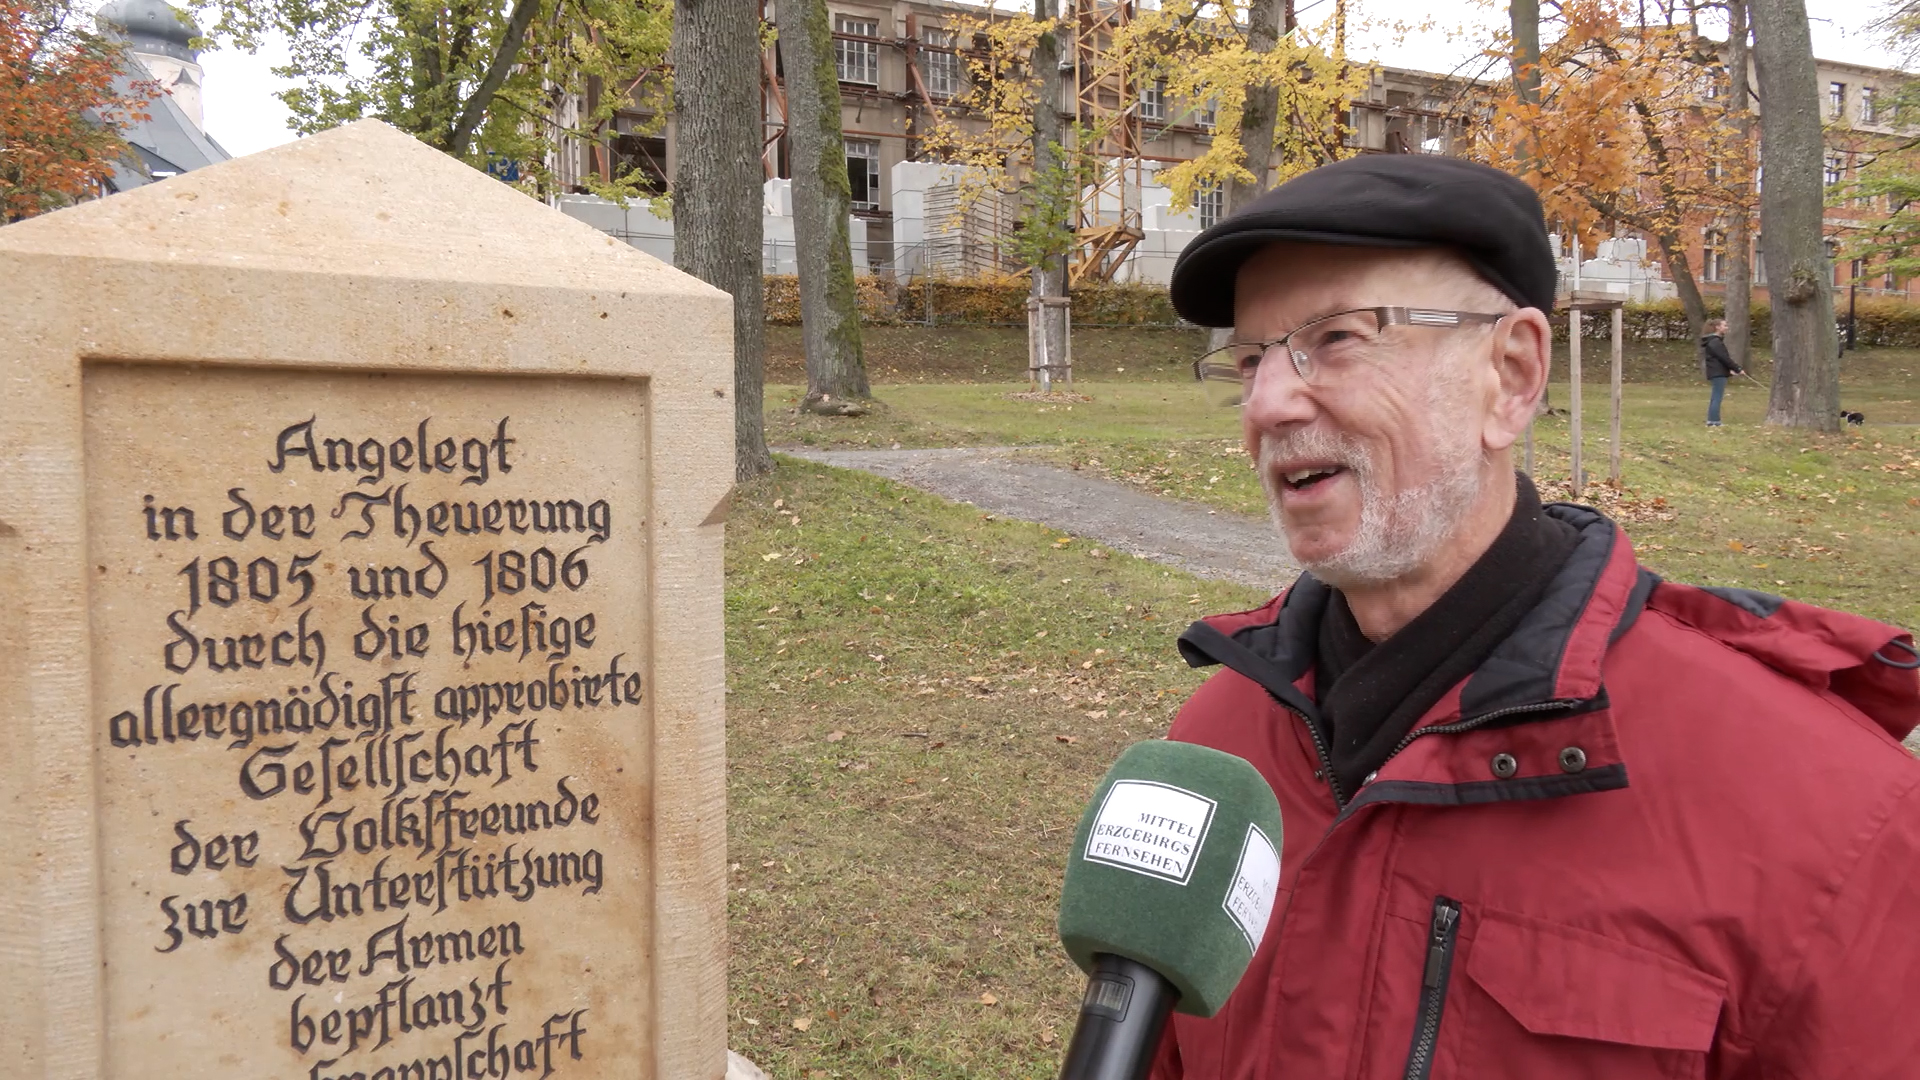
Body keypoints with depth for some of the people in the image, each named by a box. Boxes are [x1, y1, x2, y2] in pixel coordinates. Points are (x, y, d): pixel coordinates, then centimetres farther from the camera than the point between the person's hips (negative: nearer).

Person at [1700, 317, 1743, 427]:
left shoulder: (1715, 341, 16)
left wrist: (1730, 369, 15)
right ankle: (1714, 422, -8)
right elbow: (1725, 358, -19)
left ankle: (1711, 421, 15)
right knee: (1717, 397, -8)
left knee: (1715, 397, 12)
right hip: (1718, 373, -10)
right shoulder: (1715, 342, -16)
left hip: (1716, 372, 10)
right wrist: (1738, 369, -14)